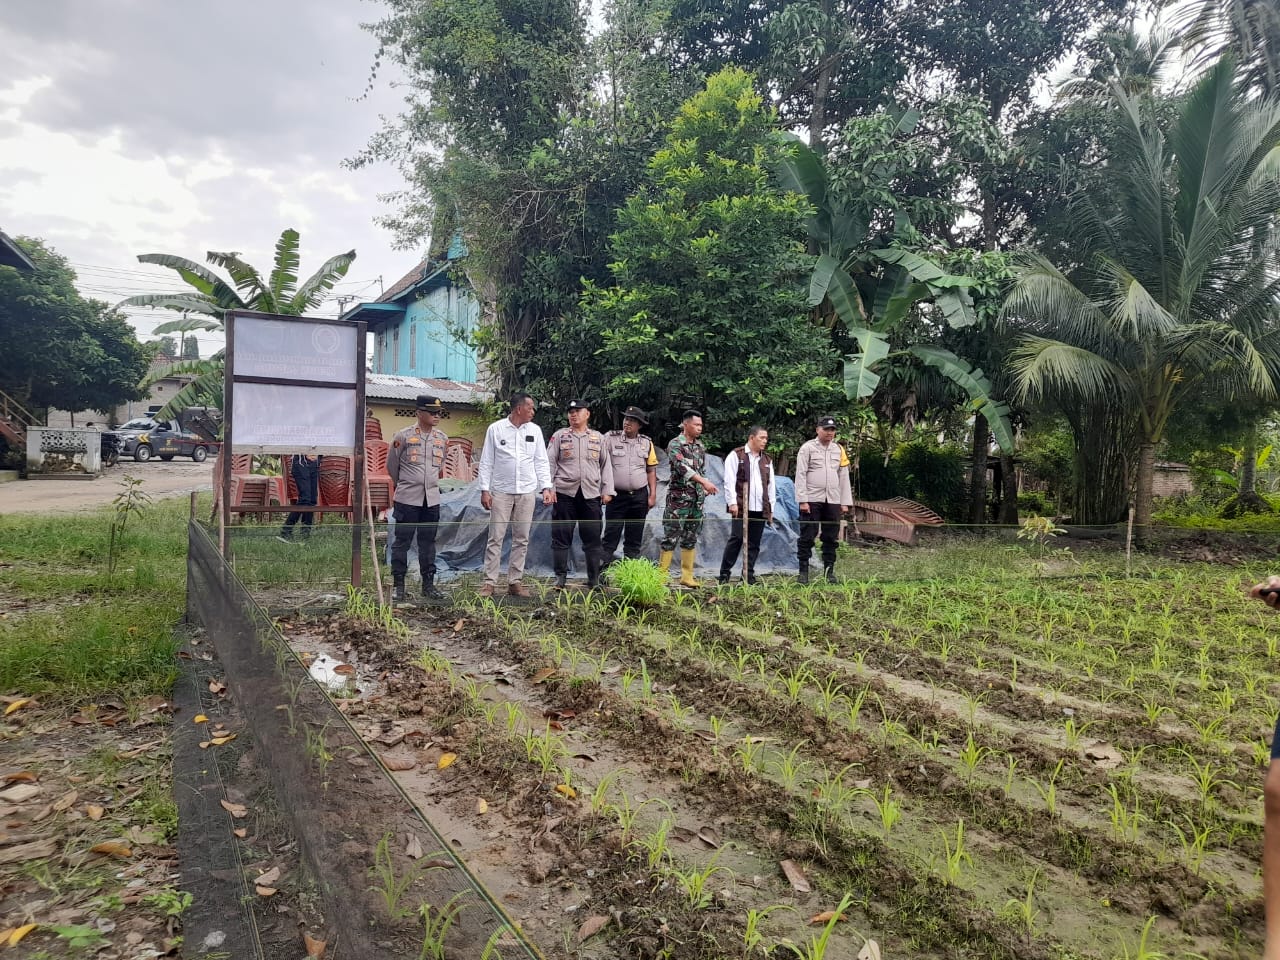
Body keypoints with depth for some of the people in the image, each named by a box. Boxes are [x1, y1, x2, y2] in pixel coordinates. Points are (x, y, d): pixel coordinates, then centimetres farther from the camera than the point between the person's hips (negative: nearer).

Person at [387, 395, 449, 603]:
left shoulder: (442, 438, 7)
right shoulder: (403, 436, -7)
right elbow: (391, 465, 5)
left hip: (432, 499, 4)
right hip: (407, 499, -4)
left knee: (428, 542, 10)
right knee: (402, 541, 2)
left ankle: (428, 584, 18)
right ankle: (397, 584, 11)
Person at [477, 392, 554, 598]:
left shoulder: (535, 430, 6)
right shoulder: (495, 429, -1)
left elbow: (541, 461, 7)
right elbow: (486, 461, 0)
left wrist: (546, 487, -2)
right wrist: (485, 489, -5)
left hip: (527, 492, 3)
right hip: (501, 491, -3)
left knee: (521, 539, 7)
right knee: (496, 538, 0)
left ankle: (515, 582, 15)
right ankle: (489, 582, 6)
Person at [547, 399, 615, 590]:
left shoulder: (598, 438, 12)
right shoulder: (559, 435, 8)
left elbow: (606, 465, 12)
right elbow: (550, 463, 5)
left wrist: (607, 491, 5)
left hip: (591, 495, 1)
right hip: (564, 493, -1)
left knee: (592, 538, 3)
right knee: (561, 537, 0)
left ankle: (594, 580, 11)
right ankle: (560, 578, 9)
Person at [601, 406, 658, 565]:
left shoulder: (647, 443, 6)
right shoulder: (610, 438, -2)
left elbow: (651, 470, 9)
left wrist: (653, 495, 4)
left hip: (639, 496, 3)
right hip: (617, 495, -2)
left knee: (635, 537, 9)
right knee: (611, 536, -2)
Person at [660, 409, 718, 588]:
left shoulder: (699, 446, 14)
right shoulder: (675, 444, -8)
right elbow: (682, 467, -23)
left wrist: (705, 489, 4)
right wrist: (704, 481, -32)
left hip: (697, 499, 7)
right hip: (678, 499, -7)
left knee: (691, 539, 9)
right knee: (671, 538, -5)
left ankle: (687, 576, 15)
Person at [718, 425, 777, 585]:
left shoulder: (767, 460, 19)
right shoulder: (736, 456, 1)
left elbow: (771, 485, 19)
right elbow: (729, 481, -5)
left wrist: (771, 509, 13)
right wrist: (732, 502, -13)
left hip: (760, 509, 5)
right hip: (741, 507, -5)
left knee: (754, 543, 5)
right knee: (736, 539, -6)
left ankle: (749, 575, 12)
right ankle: (724, 573, 3)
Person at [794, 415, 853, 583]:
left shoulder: (839, 450, 14)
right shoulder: (807, 448, 0)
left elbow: (844, 477, 14)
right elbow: (800, 475, -5)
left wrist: (845, 502, 7)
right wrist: (802, 500, -12)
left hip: (833, 501, 4)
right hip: (812, 500, -4)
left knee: (831, 538, 7)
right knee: (807, 536, -2)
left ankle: (829, 570, 14)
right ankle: (803, 571, 3)